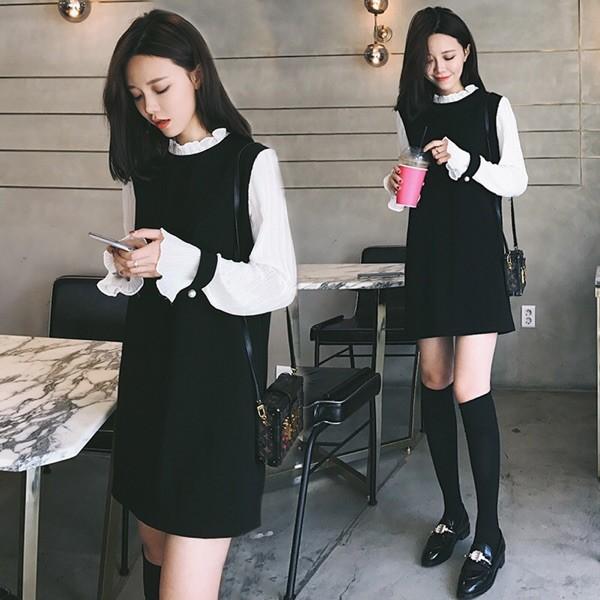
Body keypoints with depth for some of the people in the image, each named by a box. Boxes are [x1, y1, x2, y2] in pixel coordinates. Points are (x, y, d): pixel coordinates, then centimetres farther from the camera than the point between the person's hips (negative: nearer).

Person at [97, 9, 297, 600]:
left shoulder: (250, 163, -6)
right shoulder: (142, 170, 11)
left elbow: (278, 285, -10)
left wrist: (182, 262, -21)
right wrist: (125, 269, -5)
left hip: (218, 379, -6)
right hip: (149, 374, 6)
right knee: (155, 550, 14)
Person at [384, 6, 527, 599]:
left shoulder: (492, 108, 2)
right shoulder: (410, 115, 11)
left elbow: (515, 181, -2)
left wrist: (465, 161, -18)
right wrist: (396, 185, -5)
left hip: (476, 255, -4)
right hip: (427, 255, 4)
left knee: (470, 391, -12)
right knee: (434, 384, 6)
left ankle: (489, 534, -1)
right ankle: (453, 513, 20)